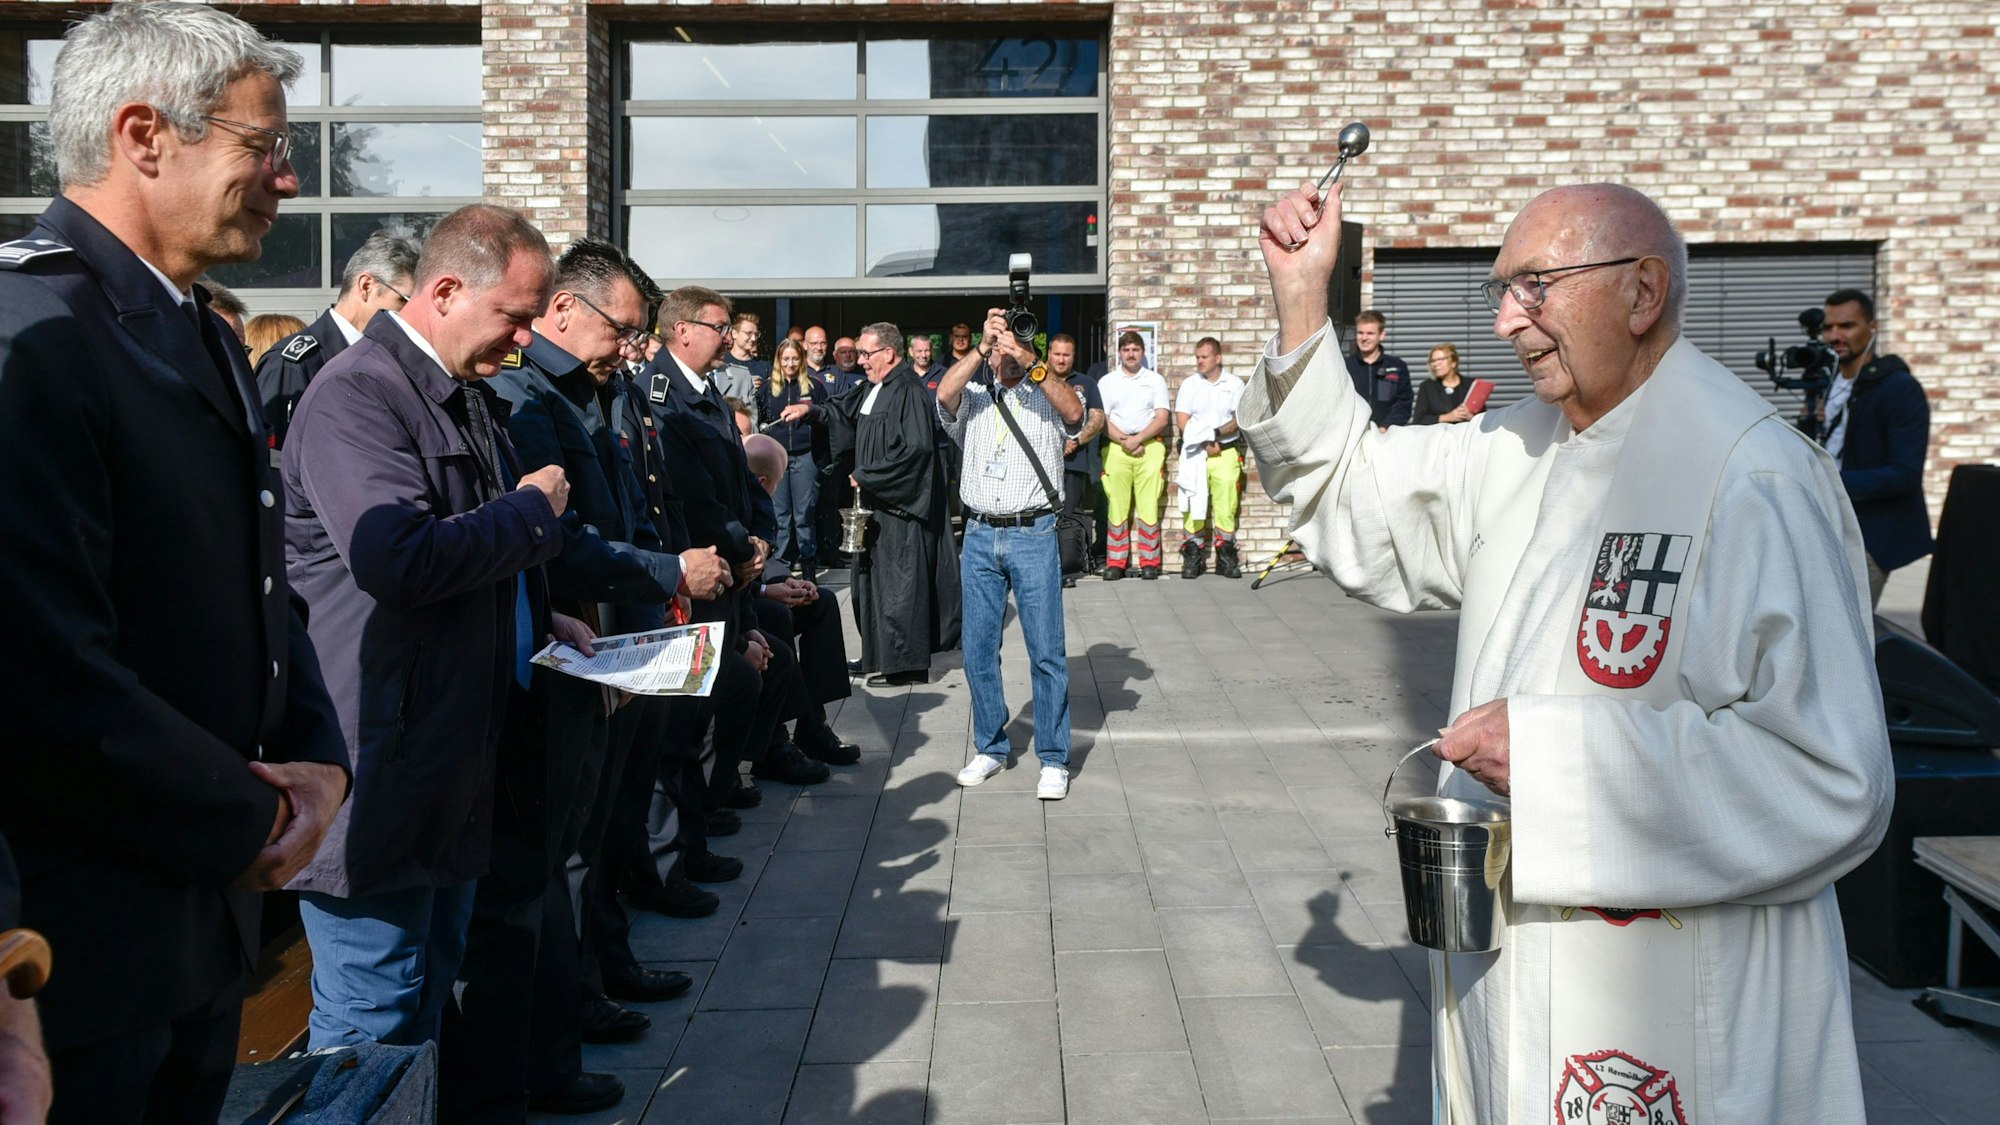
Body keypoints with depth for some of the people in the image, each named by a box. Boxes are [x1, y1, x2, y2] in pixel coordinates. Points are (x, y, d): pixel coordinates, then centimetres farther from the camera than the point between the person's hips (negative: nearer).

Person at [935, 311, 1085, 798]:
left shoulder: (1047, 397, 9)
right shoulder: (972, 400, 12)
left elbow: (1074, 413, -13)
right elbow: (945, 394, -11)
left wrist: (1031, 364, -18)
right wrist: (982, 345, -15)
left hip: (1034, 535, -2)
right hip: (980, 536, 3)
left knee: (1047, 650, -3)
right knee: (978, 650, 7)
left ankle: (1053, 759, 4)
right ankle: (990, 747, 21)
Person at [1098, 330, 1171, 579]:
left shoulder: (1155, 380, 14)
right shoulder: (1107, 382, 14)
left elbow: (1162, 418, 4)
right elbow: (1102, 420, 6)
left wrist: (1138, 439, -9)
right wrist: (1124, 441, -8)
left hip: (1150, 447, 0)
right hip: (1116, 447, 0)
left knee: (1149, 505, -7)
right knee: (1117, 505, -5)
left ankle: (1149, 562, -3)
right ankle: (1115, 563, -2)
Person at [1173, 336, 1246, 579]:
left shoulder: (1235, 385, 9)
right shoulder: (1188, 385, 11)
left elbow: (1239, 419, 0)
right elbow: (1182, 422, 3)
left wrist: (1217, 433, -15)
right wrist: (1205, 443, -8)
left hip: (1227, 452, -1)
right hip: (1195, 453, 1)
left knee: (1226, 505, -5)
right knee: (1194, 505, -4)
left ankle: (1226, 559, 0)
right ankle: (1193, 558, 0)